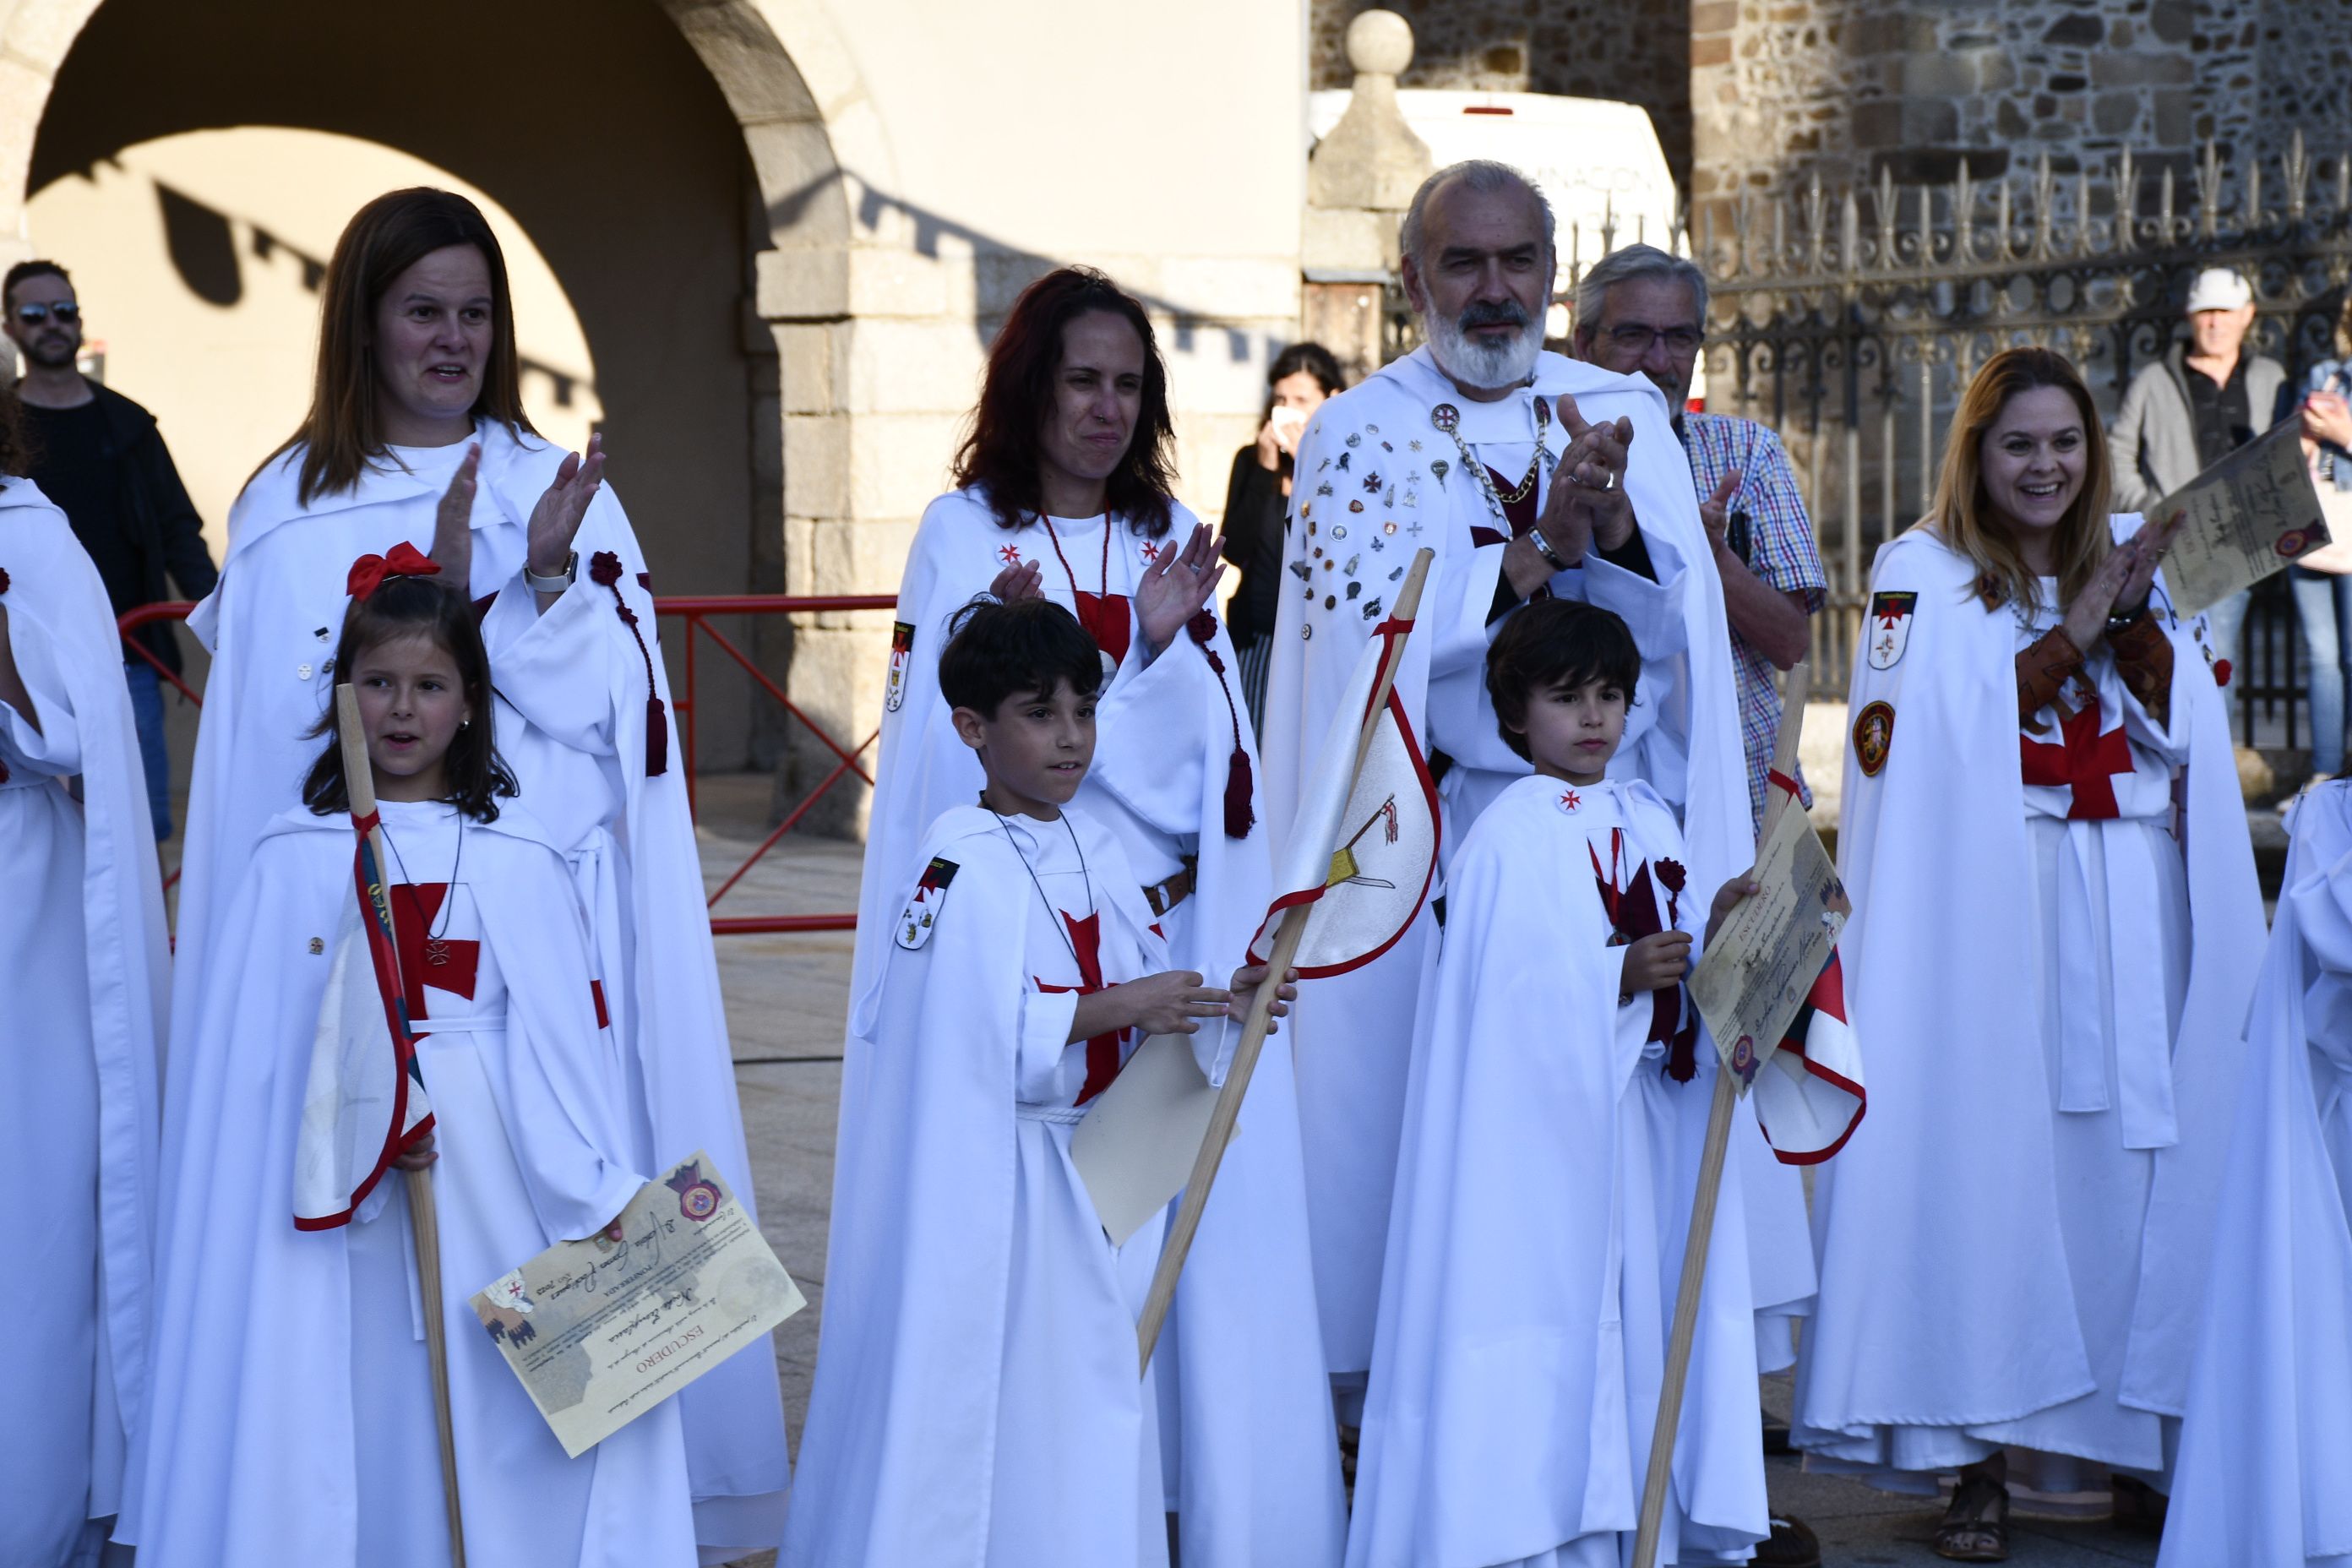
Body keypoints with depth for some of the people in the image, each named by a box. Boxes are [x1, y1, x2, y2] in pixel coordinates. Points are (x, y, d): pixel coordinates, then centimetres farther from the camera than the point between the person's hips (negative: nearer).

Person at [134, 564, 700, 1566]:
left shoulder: (518, 861, 2)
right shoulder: (296, 861, 2)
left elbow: (561, 1040, -1)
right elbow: (261, 1044, -2)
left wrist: (596, 1201, -7)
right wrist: (358, 1129, -17)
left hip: (490, 1175, 0)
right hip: (337, 1175, 0)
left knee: (492, 1394, 1)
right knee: (362, 1405, 2)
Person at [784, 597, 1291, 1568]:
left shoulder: (1096, 848, 9)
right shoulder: (957, 868, -15)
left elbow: (1144, 992, 11)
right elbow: (976, 1037, -24)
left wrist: (1217, 1005, -7)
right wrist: (1115, 1008, -25)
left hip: (1093, 1178, 7)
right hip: (985, 1187, -7)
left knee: (1089, 1397, 14)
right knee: (979, 1404, -1)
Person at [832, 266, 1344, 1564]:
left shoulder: (1171, 535, 12)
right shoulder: (962, 534, 2)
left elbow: (1200, 749, 3)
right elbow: (940, 742, -5)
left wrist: (1163, 644, -14)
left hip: (1162, 933, 3)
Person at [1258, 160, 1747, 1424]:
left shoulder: (1627, 414, 10)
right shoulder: (1358, 434, 3)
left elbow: (1680, 622, 0)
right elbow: (1384, 641, -10)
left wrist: (1611, 519, -19)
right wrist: (1543, 545, -19)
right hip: (1441, 839, -2)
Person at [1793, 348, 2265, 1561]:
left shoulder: (2137, 559, 15)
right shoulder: (1921, 575, 4)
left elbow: (2184, 724, 5)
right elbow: (1942, 733, -9)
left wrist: (2131, 615, -10)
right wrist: (2071, 632, -13)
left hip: (2131, 912, 4)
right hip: (1989, 910, -3)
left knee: (2130, 1166, 0)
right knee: (1984, 1159, -9)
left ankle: (2137, 1439, 9)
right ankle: (1980, 1462, -6)